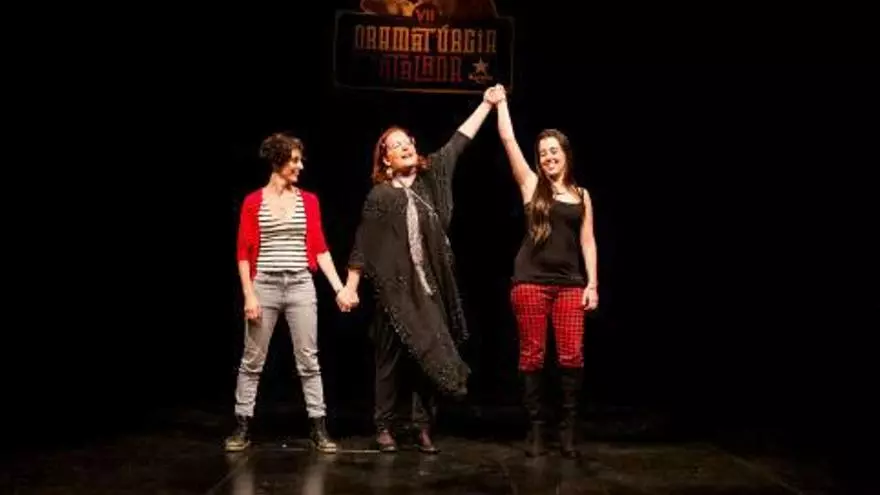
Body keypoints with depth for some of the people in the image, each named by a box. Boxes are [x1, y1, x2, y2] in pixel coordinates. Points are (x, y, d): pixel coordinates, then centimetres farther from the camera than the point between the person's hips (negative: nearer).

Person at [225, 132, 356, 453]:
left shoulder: (308, 201, 6)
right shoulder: (253, 202, 1)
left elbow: (320, 248, 4)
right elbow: (244, 252, -1)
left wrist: (339, 287, -4)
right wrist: (249, 295, -8)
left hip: (301, 287, 2)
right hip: (265, 286, -1)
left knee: (308, 360, 3)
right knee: (252, 361, 6)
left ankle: (318, 428, 10)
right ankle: (242, 427, 16)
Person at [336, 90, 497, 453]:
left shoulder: (431, 175, 8)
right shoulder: (380, 196, -3)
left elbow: (459, 141, 15)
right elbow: (363, 245, -3)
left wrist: (487, 103, 18)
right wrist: (350, 287, -7)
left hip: (430, 286, 4)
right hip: (395, 287, -4)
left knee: (428, 354, 3)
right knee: (392, 356, 2)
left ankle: (423, 427, 10)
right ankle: (384, 427, 13)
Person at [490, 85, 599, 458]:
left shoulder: (581, 195, 12)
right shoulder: (531, 185, 6)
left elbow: (587, 241, 10)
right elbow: (508, 140, 2)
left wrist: (592, 283, 3)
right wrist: (501, 102, 9)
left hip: (569, 282, 1)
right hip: (531, 281, -1)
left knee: (572, 356, -4)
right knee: (531, 355, 0)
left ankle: (567, 429, 6)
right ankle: (536, 428, 9)